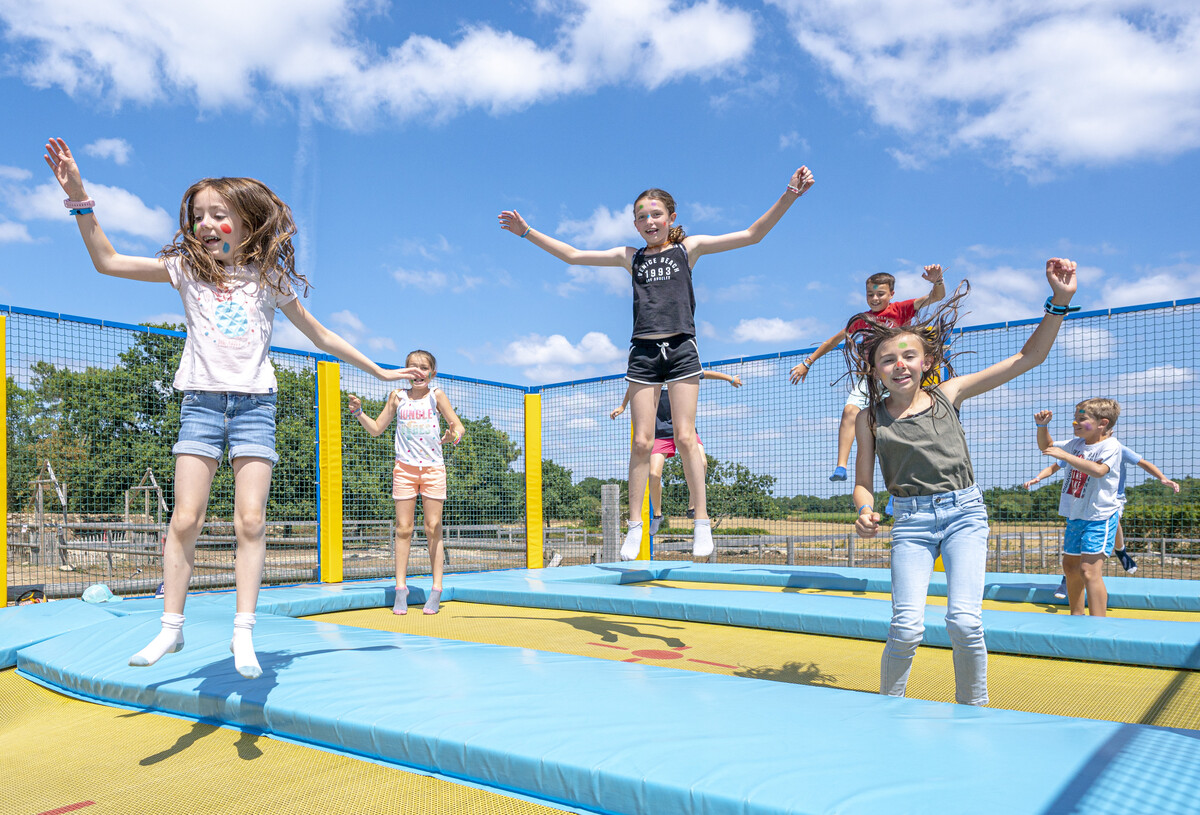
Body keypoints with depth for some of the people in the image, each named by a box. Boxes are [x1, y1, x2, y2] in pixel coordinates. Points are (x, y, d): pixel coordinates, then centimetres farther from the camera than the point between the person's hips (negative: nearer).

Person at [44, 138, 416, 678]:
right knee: (185, 520, -5)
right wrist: (79, 197, -2)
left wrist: (378, 371, 17)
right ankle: (172, 628, 8)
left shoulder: (268, 278, 9)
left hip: (254, 404, -1)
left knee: (250, 520, -8)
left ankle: (243, 633, -2)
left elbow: (320, 336, 15)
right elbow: (107, 261, 8)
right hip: (201, 401, 1)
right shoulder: (187, 269, 10)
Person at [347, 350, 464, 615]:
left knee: (433, 528, 0)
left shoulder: (436, 395, 3)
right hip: (404, 467, 1)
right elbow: (376, 428, 14)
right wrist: (359, 412, -2)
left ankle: (437, 589, 6)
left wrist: (454, 434, -21)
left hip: (433, 467, -1)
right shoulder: (397, 397, 7)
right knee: (403, 528, 1)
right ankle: (401, 589, 8)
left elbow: (458, 426, 1)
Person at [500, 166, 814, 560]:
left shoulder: (688, 247, 8)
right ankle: (635, 525, 7)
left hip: (681, 349, -2)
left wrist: (788, 196, -6)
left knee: (684, 436, -5)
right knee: (642, 442, 0)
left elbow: (752, 235, 3)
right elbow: (573, 255, 17)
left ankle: (702, 522, 4)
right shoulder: (630, 257, 14)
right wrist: (528, 232, 14)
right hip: (643, 352, 2)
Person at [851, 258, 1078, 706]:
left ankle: (973, 711, 13)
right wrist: (865, 512, -15)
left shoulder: (948, 394, 3)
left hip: (964, 512, 0)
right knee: (907, 628, -11)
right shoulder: (869, 418, 3)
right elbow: (863, 483, 7)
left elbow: (1029, 357, 3)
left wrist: (1059, 301, -6)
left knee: (964, 622, -13)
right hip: (911, 521, 0)